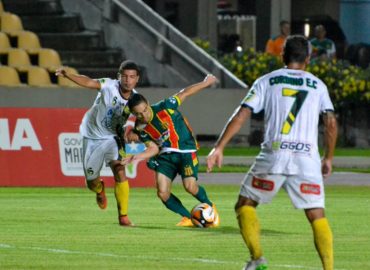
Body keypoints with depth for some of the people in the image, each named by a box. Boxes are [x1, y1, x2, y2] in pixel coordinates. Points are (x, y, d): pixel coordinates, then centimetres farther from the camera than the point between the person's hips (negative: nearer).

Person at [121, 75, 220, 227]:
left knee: (190, 186, -22)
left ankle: (210, 207, 7)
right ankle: (188, 218, 10)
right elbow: (153, 148, -6)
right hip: (166, 156, 4)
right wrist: (138, 157, -24)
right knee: (162, 193, -10)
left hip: (186, 151, -4)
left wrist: (206, 83, 5)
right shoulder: (141, 128, -5)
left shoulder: (164, 107, -15)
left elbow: (185, 93, -3)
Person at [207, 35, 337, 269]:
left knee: (245, 204, 14)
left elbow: (241, 115, 3)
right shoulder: (317, 85, 15)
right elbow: (331, 123, 8)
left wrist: (219, 147, 1)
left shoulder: (266, 81, 11)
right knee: (317, 216, 4)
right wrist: (328, 158, 19)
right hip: (308, 158, 1)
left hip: (274, 154, -1)